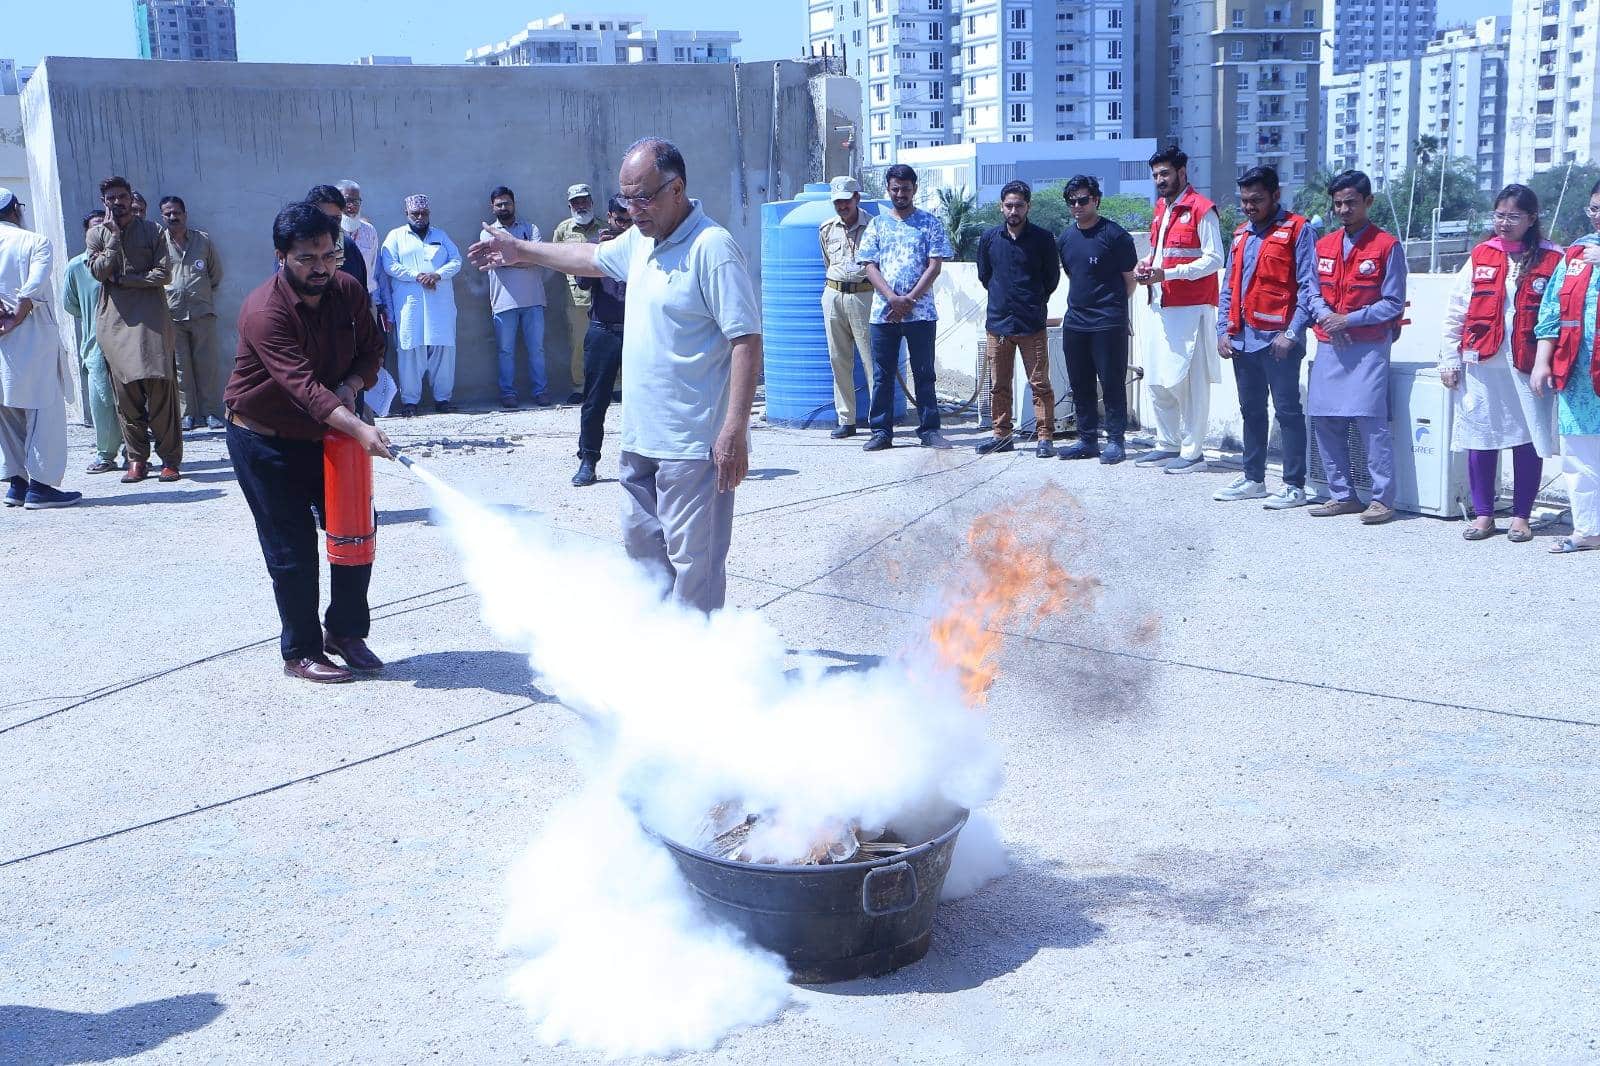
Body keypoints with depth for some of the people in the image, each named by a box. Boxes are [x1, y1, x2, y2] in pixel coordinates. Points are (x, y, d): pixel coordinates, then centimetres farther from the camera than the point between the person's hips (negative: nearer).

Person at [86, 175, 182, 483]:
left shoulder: (152, 230, 9)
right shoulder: (97, 234, 13)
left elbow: (164, 273, -1)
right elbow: (99, 272, -2)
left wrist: (123, 279, -5)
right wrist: (114, 236, -6)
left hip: (151, 316, -1)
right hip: (114, 320, 2)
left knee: (160, 384, -8)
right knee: (125, 389, -2)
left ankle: (170, 458, -4)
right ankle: (136, 459, 4)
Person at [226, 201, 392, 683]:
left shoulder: (348, 290, -7)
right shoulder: (265, 312, -28)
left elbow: (371, 349, 5)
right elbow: (303, 384, -38)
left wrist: (351, 385, -17)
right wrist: (359, 429, -50)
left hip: (326, 432, 6)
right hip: (266, 439, -6)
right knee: (292, 551, -2)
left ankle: (344, 631, 24)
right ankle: (301, 653, 12)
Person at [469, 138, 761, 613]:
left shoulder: (711, 247, -17)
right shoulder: (640, 240, 11)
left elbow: (746, 340, -21)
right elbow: (592, 257, 33)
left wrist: (735, 430, -25)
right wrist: (520, 250, 38)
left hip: (693, 443, -10)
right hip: (642, 435, 10)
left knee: (694, 560, -4)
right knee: (642, 543, 19)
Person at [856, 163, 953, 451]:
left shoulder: (930, 223, 5)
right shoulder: (877, 224, 10)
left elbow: (934, 266, -1)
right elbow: (870, 266, 3)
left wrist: (909, 300, -11)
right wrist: (893, 298, -13)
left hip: (921, 311, -1)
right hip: (883, 312, 2)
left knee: (924, 373, 3)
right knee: (882, 374, 4)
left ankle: (929, 429, 10)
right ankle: (881, 431, 11)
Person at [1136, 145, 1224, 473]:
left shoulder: (1201, 209, -8)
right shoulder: (1161, 209, 18)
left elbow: (1214, 260, -13)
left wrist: (1166, 273, -21)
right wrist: (1147, 265, 5)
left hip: (1191, 308, -9)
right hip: (1162, 307, 9)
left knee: (1190, 381, -6)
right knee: (1158, 381, 12)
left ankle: (1193, 452, 0)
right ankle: (1167, 445, 23)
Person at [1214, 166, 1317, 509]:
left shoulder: (1297, 230, -4)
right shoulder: (1241, 234, 17)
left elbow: (1308, 286, -10)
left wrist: (1292, 333, -17)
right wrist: (1223, 330, 8)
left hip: (1278, 340, -7)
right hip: (1243, 339, 7)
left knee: (1288, 411, -3)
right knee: (1251, 411, 14)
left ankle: (1294, 486, 0)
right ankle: (1253, 479, 23)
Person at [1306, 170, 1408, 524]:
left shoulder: (1387, 247, -3)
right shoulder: (1324, 246, 14)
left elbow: (1393, 304, -5)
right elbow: (1310, 291, 12)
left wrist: (1349, 320, -13)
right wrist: (1324, 314, -9)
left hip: (1369, 347, -6)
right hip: (1329, 346, 6)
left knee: (1371, 421, -11)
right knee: (1325, 421, 5)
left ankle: (1382, 499, -6)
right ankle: (1342, 495, 14)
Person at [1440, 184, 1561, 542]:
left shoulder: (1551, 260, 0)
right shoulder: (1481, 256, 7)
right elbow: (1455, 312, 8)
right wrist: (1449, 360, 4)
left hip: (1528, 367, -2)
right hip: (1481, 366, 2)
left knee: (1528, 440, 3)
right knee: (1480, 438, 5)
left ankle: (1521, 516, 16)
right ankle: (1483, 514, 16)